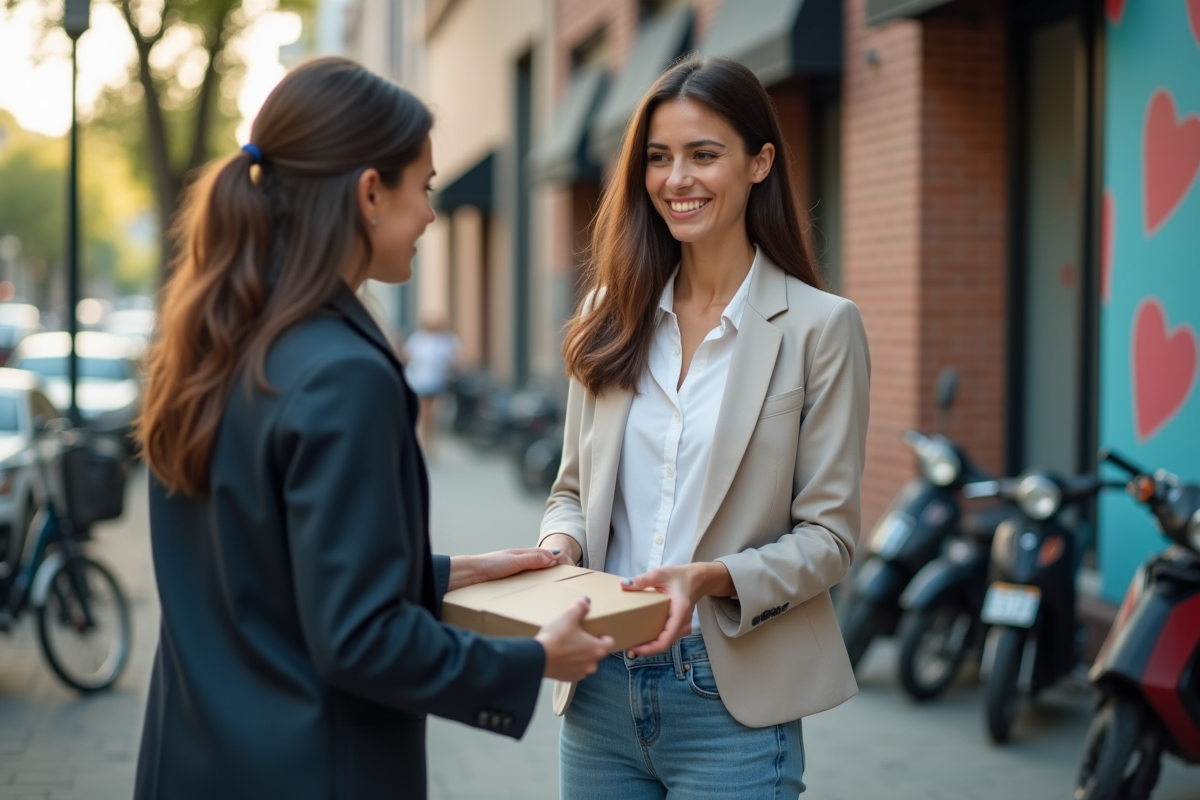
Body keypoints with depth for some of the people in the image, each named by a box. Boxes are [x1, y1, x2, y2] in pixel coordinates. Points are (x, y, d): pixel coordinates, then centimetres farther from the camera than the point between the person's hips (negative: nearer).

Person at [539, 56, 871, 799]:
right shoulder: (613, 315, 7)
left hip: (731, 697, -4)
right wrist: (560, 542, -9)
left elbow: (828, 534, -7)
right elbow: (576, 487, 12)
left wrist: (710, 577, -22)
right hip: (600, 687, 4)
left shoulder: (820, 326, -6)